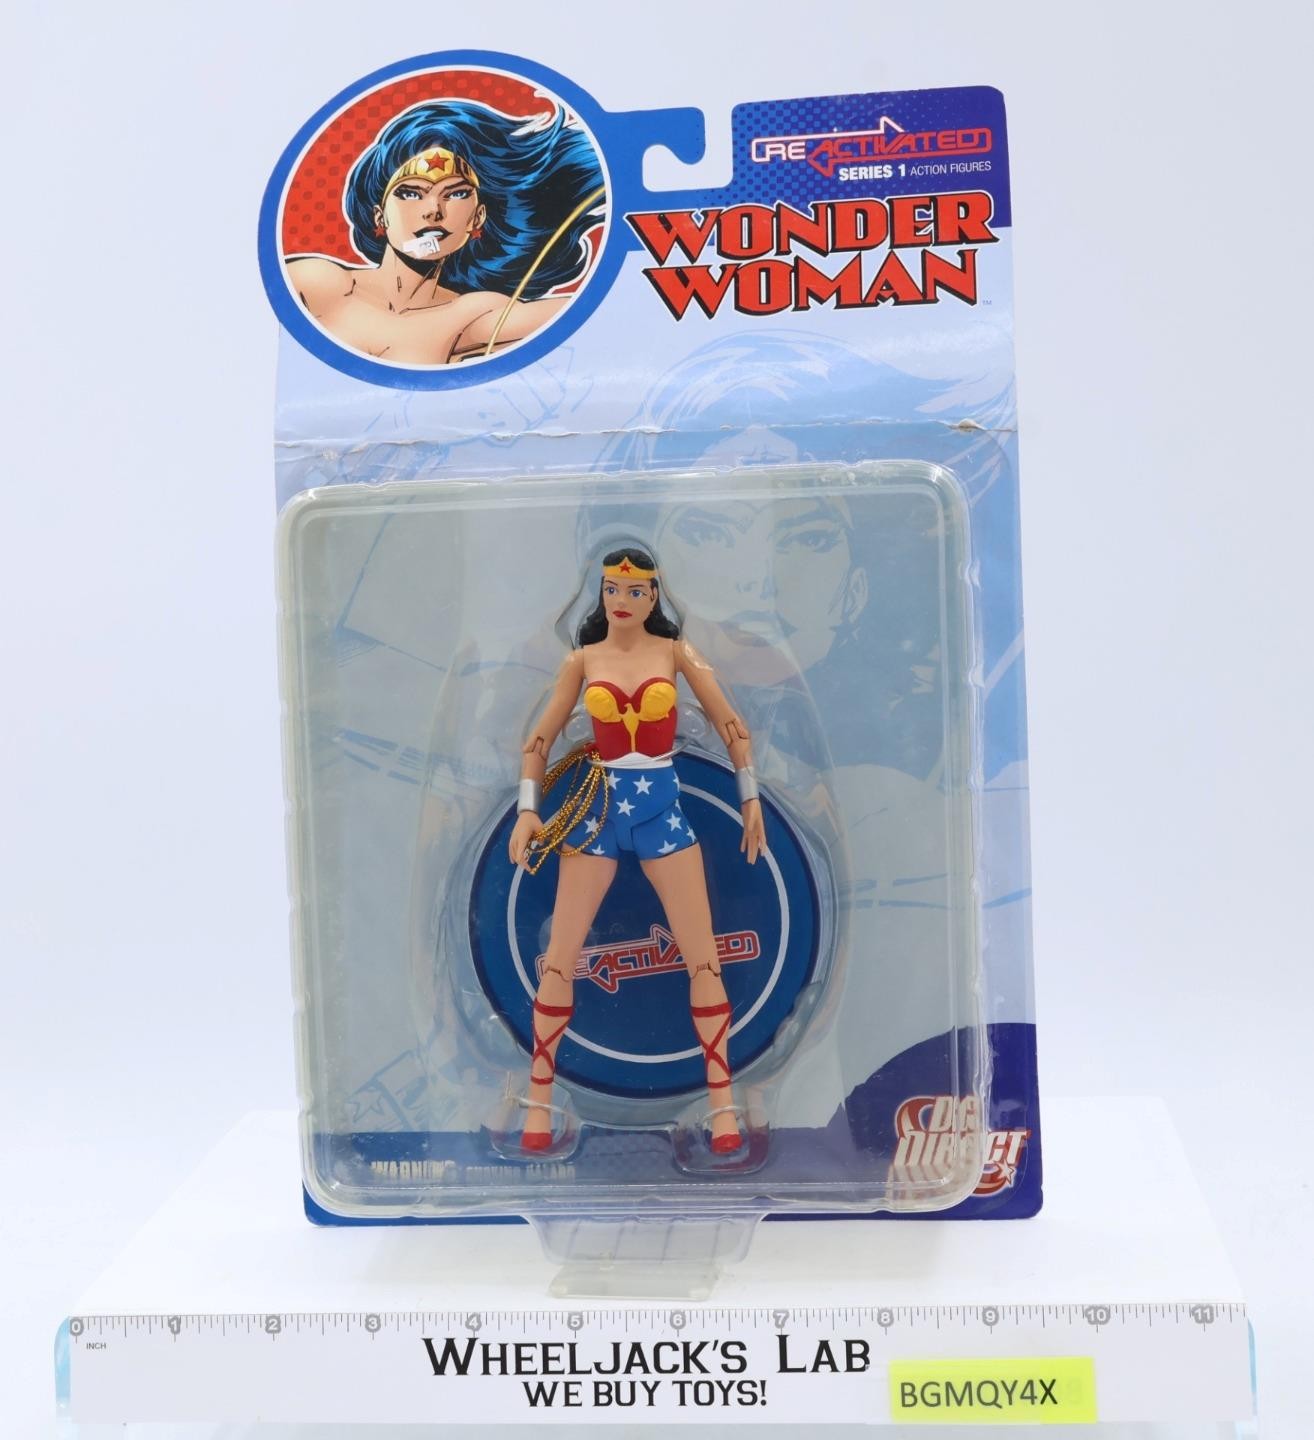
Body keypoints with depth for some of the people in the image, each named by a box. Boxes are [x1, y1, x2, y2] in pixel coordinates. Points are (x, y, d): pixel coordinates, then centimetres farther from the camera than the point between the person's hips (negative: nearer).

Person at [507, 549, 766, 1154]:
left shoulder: (674, 651, 1)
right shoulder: (582, 660, 2)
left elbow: (729, 724, 5)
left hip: (661, 806, 0)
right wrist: (527, 811, -4)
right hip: (596, 806, 1)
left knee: (703, 960, -1)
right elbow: (540, 738, 5)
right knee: (558, 960, 1)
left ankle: (722, 1101, 11)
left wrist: (750, 797, 5)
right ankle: (539, 1100, 15)